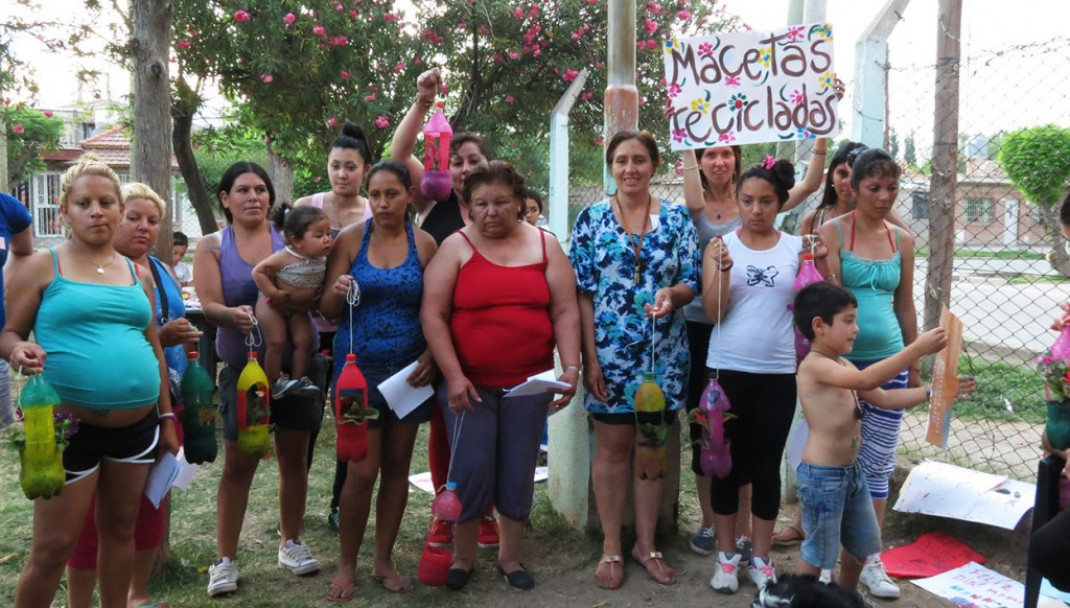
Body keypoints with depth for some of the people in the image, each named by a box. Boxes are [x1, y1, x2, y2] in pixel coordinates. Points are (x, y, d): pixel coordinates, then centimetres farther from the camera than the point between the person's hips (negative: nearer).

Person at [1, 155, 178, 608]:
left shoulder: (138, 274, 11)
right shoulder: (42, 267, -1)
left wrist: (167, 417, 15)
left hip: (137, 423, 4)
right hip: (68, 424, -4)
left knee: (120, 529, 15)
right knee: (55, 545, -1)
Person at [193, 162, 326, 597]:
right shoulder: (212, 247, 2)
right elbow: (209, 305, -10)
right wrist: (232, 314, -32)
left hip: (298, 362, 1)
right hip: (244, 367, -1)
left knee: (293, 458, 12)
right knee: (238, 464, 2)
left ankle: (291, 543, 28)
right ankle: (225, 558, 14)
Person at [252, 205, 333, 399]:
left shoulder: (322, 260, -11)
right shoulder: (284, 258, -27)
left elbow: (325, 284, 3)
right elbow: (258, 271, -20)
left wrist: (317, 302, -11)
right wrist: (272, 292, -24)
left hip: (299, 308, 5)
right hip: (273, 304, -5)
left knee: (304, 340, 1)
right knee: (277, 342, -8)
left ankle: (298, 379, 14)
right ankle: (275, 383, 6)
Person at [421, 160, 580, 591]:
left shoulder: (545, 245, 4)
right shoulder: (456, 247, -2)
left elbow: (565, 311, 2)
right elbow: (433, 315, -7)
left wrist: (571, 366, -9)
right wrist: (453, 375, -14)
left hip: (529, 382, 2)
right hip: (469, 382, -2)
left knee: (519, 472, 9)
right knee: (471, 470, -1)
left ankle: (510, 556, 28)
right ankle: (462, 556, 22)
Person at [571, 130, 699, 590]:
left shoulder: (676, 218, 4)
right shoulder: (592, 218, -1)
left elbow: (692, 282, 3)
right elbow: (582, 292, -4)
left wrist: (671, 293, -21)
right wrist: (590, 357, -10)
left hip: (663, 354, 2)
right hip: (609, 352, -2)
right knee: (613, 448, 6)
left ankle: (646, 544, 25)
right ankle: (611, 547, 20)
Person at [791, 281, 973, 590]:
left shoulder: (843, 365, 10)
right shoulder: (813, 366, -21)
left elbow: (884, 398, 13)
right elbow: (866, 380, -35)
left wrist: (934, 391, 1)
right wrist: (918, 348, -37)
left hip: (852, 470, 10)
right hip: (822, 475, -10)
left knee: (861, 544, 24)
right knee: (817, 553, 3)